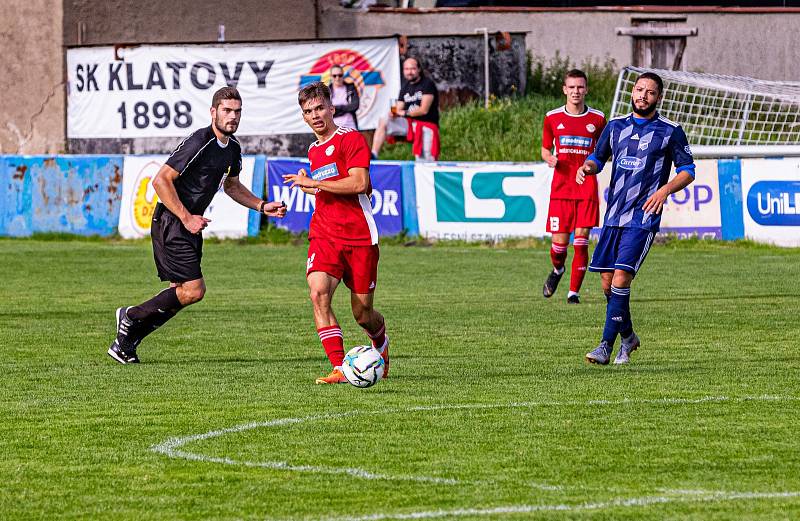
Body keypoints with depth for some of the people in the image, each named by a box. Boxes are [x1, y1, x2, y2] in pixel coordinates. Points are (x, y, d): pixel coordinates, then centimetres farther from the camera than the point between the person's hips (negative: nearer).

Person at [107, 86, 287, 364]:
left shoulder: (232, 148, 9)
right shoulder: (198, 142, -20)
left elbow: (232, 185, 27)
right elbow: (161, 180, -21)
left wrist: (262, 206, 13)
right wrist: (187, 218, -22)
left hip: (191, 224, 9)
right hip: (170, 223, -9)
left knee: (180, 292, 8)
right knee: (194, 290, -13)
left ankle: (124, 343, 16)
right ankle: (131, 317, 4)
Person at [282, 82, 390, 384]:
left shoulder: (352, 139, -6)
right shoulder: (313, 151, 18)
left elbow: (359, 183, -20)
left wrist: (314, 183, -16)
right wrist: (306, 186, 16)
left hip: (360, 238, -5)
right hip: (324, 236, 5)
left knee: (363, 314, 4)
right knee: (318, 292, -24)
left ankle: (381, 343, 41)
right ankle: (339, 368, -25)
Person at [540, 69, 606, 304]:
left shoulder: (597, 119, 5)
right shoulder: (552, 118, 5)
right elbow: (545, 149, 15)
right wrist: (549, 158, -8)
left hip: (587, 188, 0)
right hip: (561, 187, 0)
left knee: (581, 239, -9)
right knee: (560, 241, -2)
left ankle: (574, 292, -1)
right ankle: (557, 270, 32)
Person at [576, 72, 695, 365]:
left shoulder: (670, 132, 0)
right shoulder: (616, 126, 12)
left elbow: (687, 171, 3)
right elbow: (599, 158, 23)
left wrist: (665, 189, -15)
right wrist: (587, 167, -1)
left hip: (643, 219, -5)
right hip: (613, 216, 5)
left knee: (621, 278, -17)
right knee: (607, 282, 5)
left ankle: (606, 346, -15)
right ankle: (627, 337, 27)